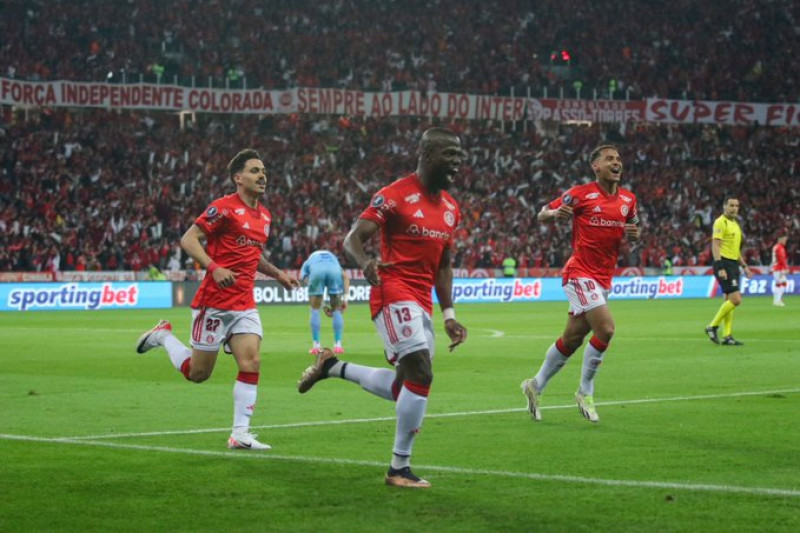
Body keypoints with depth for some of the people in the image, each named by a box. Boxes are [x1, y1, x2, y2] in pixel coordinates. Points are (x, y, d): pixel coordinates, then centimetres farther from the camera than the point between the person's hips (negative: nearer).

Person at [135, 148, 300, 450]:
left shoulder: (264, 216, 14)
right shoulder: (225, 208, -11)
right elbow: (188, 239, -15)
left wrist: (277, 274, 16)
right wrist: (214, 268, -28)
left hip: (245, 305, 6)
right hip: (214, 302, -6)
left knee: (251, 362, -10)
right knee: (197, 373, 3)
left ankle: (240, 434, -7)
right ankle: (164, 335, 30)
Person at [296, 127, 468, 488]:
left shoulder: (451, 208, 15)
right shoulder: (395, 196, -9)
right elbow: (352, 239, -11)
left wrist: (449, 315, 16)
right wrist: (365, 263, -32)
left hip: (422, 303, 8)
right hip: (394, 293, -8)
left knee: (404, 388, 9)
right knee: (420, 374, -18)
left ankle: (332, 367, 28)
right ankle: (399, 469, -9)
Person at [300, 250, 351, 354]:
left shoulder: (306, 264, 38)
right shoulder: (333, 257, 43)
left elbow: (307, 281, 18)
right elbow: (345, 276, 22)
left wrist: (323, 306, 15)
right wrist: (345, 298, 14)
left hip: (317, 271, -1)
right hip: (334, 270, 1)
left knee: (315, 310, 16)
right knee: (337, 310, 16)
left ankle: (316, 346, 15)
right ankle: (338, 345, 14)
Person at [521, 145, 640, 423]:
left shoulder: (628, 199, 8)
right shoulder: (580, 194, -8)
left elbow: (632, 229, 22)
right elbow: (542, 214, -1)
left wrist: (633, 234, -2)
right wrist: (555, 214, -25)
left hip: (603, 278, 7)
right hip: (580, 273, -7)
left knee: (572, 338, 11)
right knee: (605, 329, -19)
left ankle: (536, 386, 28)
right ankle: (585, 393, -2)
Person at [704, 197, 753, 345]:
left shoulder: (735, 224, 19)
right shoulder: (720, 222, -10)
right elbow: (715, 246, -17)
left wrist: (745, 266, 22)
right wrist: (720, 268, -25)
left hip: (733, 265, 9)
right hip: (724, 263, -9)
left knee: (728, 301, 7)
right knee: (736, 299, -15)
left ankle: (727, 337, 9)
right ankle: (713, 327, -4)